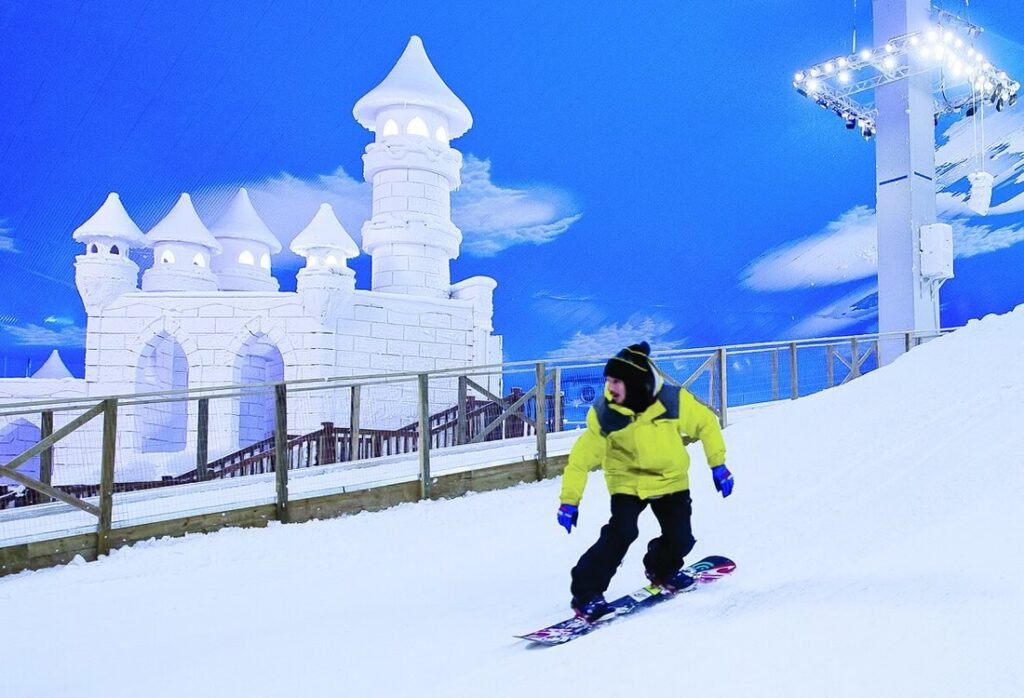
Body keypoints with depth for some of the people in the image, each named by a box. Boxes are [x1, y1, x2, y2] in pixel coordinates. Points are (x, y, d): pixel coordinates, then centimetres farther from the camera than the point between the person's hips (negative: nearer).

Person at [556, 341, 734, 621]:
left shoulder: (674, 401, -21)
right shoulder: (604, 414, -20)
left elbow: (706, 423, -4)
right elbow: (582, 456, -15)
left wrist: (718, 464, -3)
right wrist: (569, 499, -18)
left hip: (671, 480, 2)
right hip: (628, 482, -2)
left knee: (680, 539, -2)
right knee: (620, 533, -21)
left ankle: (661, 570, 33)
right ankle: (586, 594, -9)